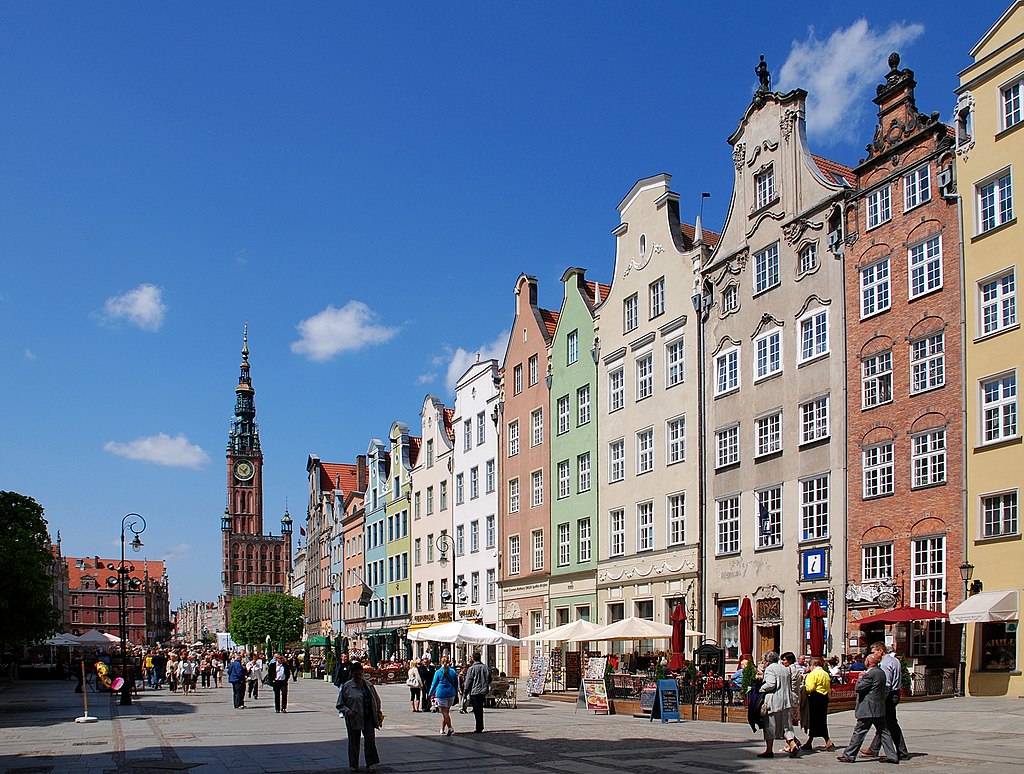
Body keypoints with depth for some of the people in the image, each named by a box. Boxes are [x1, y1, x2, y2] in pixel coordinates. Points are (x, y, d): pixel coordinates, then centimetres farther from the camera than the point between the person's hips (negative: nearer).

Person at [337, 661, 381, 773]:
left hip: (368, 717, 2)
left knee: (370, 740, -5)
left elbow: (376, 700, 18)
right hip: (354, 718, -2)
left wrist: (378, 713, 10)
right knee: (354, 742, 6)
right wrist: (347, 711, -17)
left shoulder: (368, 684, 7)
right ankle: (354, 765, 19)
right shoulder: (346, 687, -4)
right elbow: (340, 704, -1)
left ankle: (370, 764, 0)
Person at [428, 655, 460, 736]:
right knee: (446, 712, 14)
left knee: (444, 712, -5)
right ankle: (442, 729, 19)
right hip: (451, 694, 4)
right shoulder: (453, 671, 6)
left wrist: (431, 694, 10)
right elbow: (456, 684, 11)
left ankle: (450, 727, -20)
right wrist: (456, 694, 20)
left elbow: (434, 684, 0)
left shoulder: (438, 672, -4)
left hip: (441, 694, -4)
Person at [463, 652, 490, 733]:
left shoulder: (471, 669, -11)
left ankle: (479, 728, -5)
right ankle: (480, 727, 22)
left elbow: (468, 681, -9)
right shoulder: (485, 667, 4)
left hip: (474, 692, -5)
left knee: (477, 710, -2)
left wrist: (465, 692, -1)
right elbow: (489, 679, 9)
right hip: (483, 692, 5)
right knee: (480, 709, 16)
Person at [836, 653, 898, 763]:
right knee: (883, 731, 11)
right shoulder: (881, 673, 10)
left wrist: (860, 678, 1)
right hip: (879, 708, 9)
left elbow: (858, 688, -17)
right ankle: (892, 756, 9)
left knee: (859, 732, -2)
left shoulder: (870, 674, -18)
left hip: (868, 709, -9)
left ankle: (849, 755, 3)